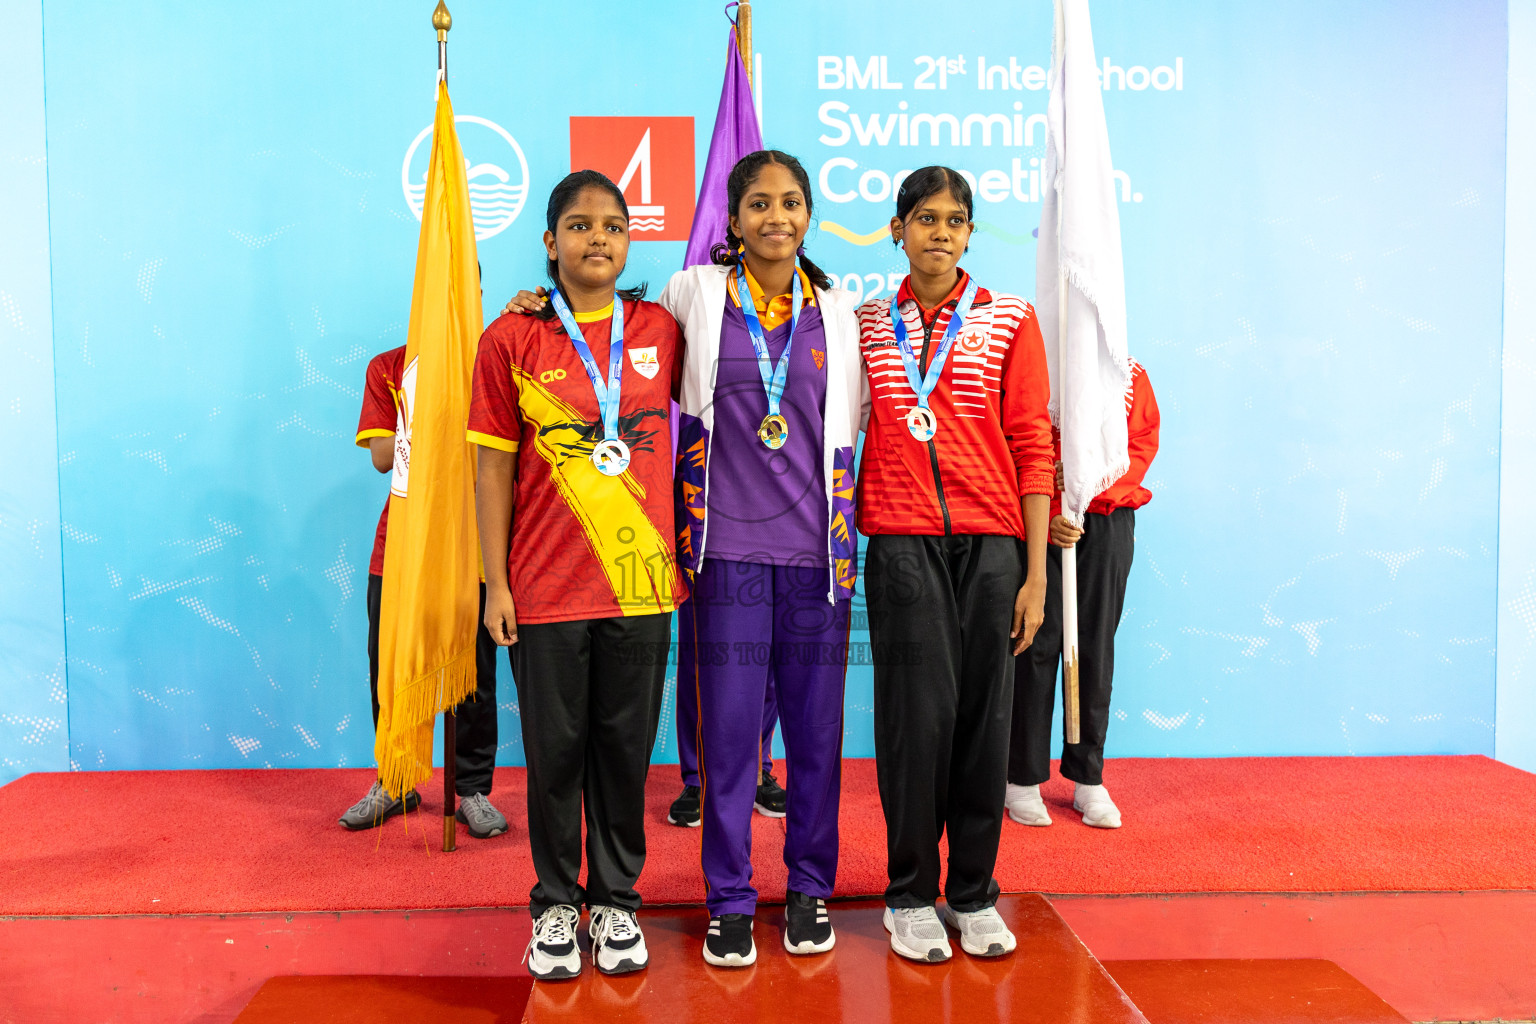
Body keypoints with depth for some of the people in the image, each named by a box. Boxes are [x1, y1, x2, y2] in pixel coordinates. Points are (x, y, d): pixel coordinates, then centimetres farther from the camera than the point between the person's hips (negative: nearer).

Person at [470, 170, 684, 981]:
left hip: (641, 581, 2)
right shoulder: (511, 340, 0)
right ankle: (555, 904, 27)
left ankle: (615, 901, 28)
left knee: (626, 748, 10)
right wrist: (495, 584, -3)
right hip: (546, 587, -1)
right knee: (555, 751, 8)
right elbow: (493, 467, 0)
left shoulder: (660, 331, 5)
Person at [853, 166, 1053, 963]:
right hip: (901, 540, 0)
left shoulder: (1010, 322, 7)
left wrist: (1036, 571, -2)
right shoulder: (868, 326, 10)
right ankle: (911, 896, 15)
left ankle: (975, 894, 20)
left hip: (991, 540, 0)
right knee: (916, 710, -1)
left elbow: (1032, 446, 3)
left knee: (984, 710, 4)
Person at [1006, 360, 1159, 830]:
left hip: (1108, 521, 3)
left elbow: (1142, 445, 4)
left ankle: (1088, 780, 17)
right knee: (1036, 643, -2)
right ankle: (1022, 779, 9)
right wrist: (1046, 518, -17)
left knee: (1096, 648, 6)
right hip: (1040, 522, -2)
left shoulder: (1131, 375, 9)